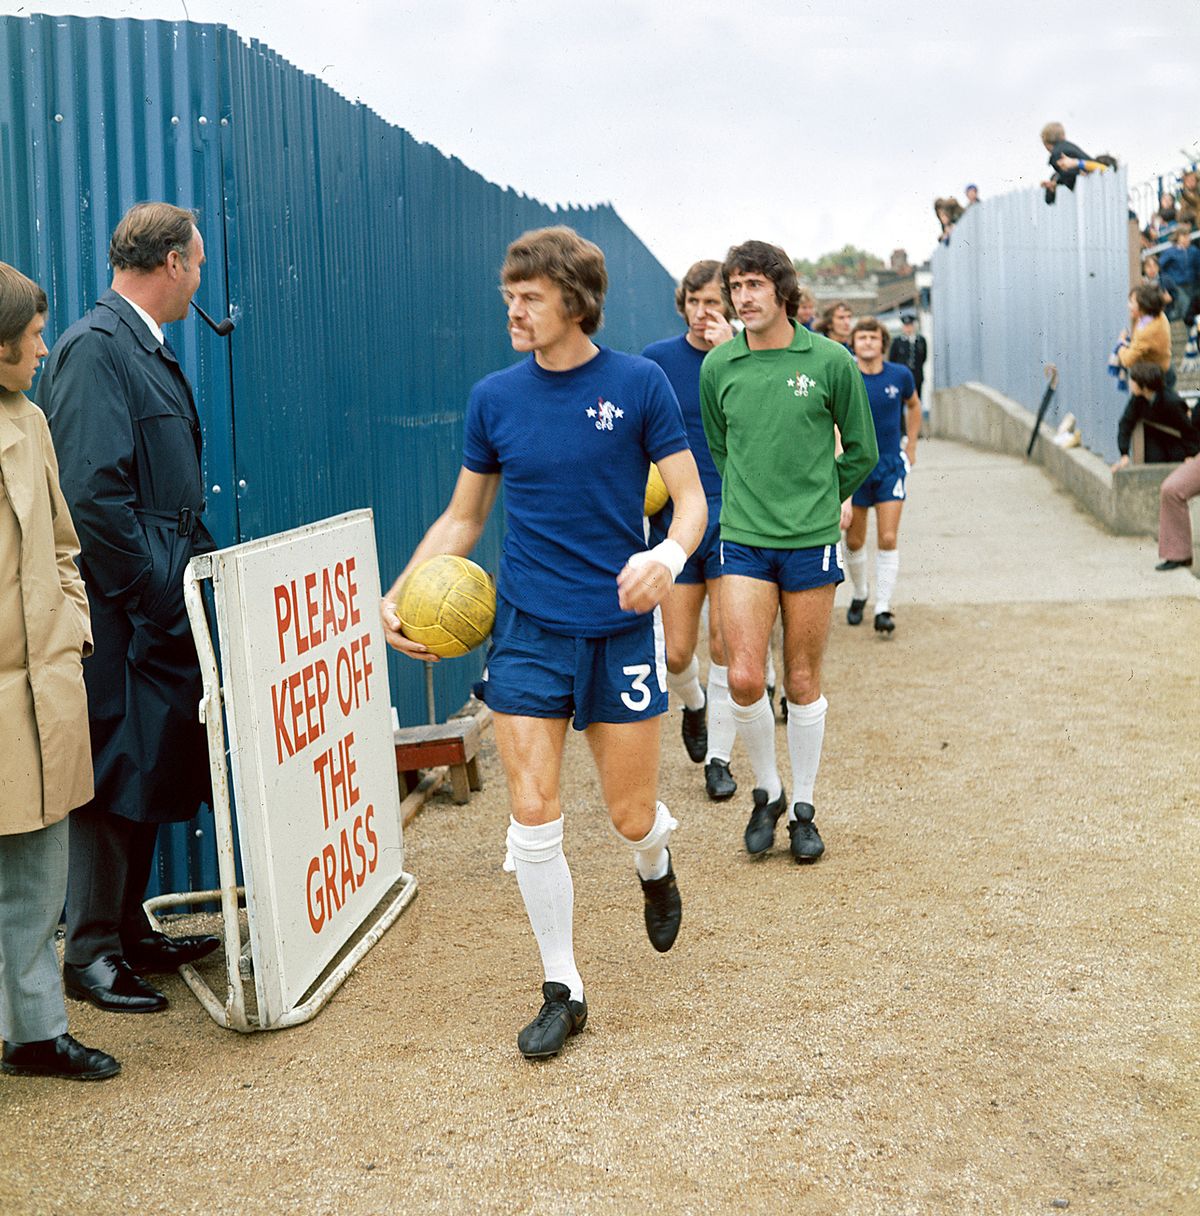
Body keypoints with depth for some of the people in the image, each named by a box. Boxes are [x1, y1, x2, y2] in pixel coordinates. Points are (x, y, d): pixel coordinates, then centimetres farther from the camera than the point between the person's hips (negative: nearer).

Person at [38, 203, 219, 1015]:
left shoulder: (148, 350, 15)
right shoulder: (94, 348, -15)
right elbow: (92, 491, -22)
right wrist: (151, 596, -18)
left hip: (162, 609, 10)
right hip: (120, 615, -10)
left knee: (153, 768, 16)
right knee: (116, 773, -2)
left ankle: (130, 932, 27)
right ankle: (91, 955, 10)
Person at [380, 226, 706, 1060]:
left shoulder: (639, 386, -5)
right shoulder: (495, 397, 3)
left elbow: (691, 498, -3)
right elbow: (462, 518, 11)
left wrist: (669, 556, -26)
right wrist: (400, 596, -1)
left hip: (620, 628, -2)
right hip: (528, 631, 2)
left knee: (631, 816, 6)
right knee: (534, 815, -4)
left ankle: (656, 867, 45)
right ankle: (563, 990, 12)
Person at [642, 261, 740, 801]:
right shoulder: (657, 358, 3)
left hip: (732, 519, -1)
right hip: (674, 520, 1)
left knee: (725, 645, -2)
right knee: (676, 653, 1)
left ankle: (719, 757, 15)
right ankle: (694, 703, 36)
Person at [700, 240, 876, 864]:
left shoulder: (831, 362, -3)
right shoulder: (718, 367, 2)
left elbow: (862, 452, 8)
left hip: (811, 543, -1)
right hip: (743, 540, 1)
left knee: (803, 684, 6)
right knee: (744, 679, -7)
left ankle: (803, 808, 20)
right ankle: (766, 792, 16)